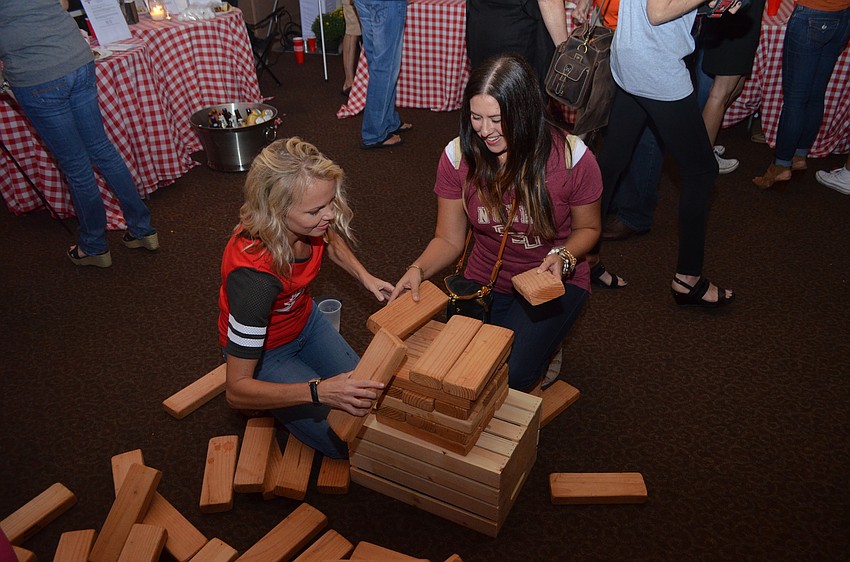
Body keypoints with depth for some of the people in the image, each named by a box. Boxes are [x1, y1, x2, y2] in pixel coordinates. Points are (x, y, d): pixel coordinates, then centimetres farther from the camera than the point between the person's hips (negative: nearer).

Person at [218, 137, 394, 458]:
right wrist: (319, 391, -47)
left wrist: (366, 278, -10)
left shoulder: (309, 222, -24)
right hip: (265, 353, -6)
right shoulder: (254, 274, -43)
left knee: (366, 399, 11)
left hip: (305, 321, 6)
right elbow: (236, 390, -36)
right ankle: (271, 401, 12)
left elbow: (330, 239, 7)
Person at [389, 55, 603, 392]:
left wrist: (563, 257, -23)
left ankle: (545, 343, 15)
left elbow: (587, 228, -2)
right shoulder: (458, 156, -13)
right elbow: (448, 240, -5)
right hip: (484, 282, 3)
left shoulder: (572, 158, -19)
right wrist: (418, 270, -25)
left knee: (507, 375, -22)